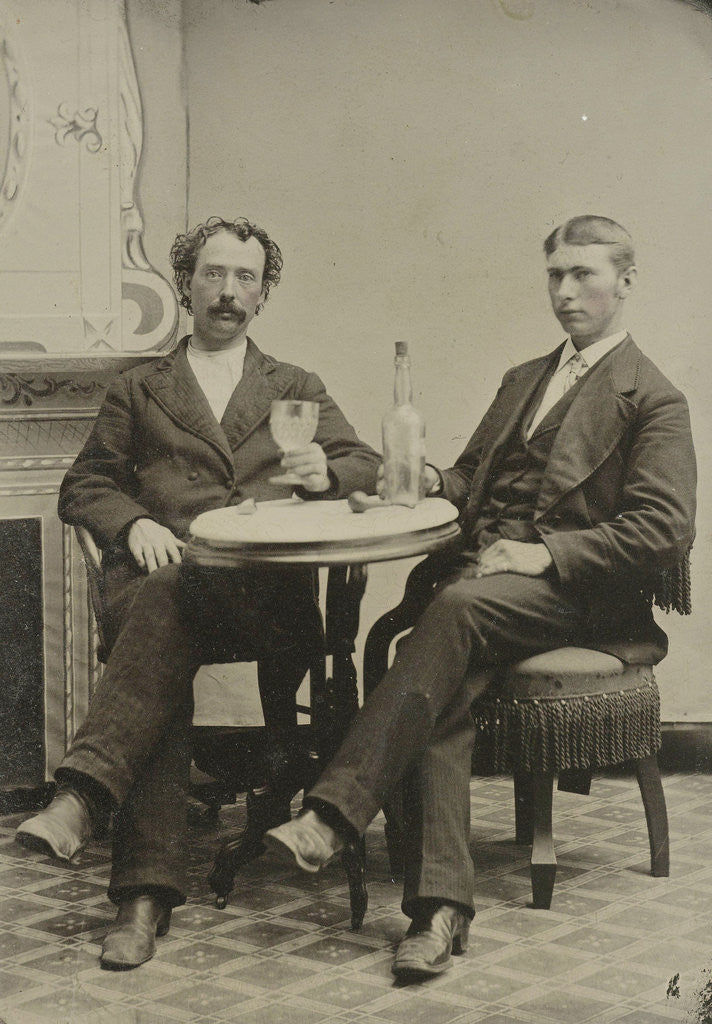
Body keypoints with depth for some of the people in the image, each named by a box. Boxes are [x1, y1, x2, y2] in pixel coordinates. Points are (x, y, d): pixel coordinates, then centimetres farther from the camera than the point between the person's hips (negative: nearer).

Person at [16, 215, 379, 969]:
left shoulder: (298, 390, 28)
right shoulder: (137, 391, 27)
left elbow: (366, 469, 16)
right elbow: (83, 488, 20)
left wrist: (324, 472, -10)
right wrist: (135, 524, -3)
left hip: (265, 590, 0)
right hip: (159, 575, 1)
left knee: (172, 600, -37)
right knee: (165, 646, -36)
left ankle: (86, 792, -49)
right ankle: (146, 892, -46)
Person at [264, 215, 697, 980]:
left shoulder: (653, 401, 4)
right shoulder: (523, 380, 28)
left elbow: (665, 534, -7)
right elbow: (475, 474, 32)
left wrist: (545, 553, -17)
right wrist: (435, 481, 6)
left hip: (577, 597, -5)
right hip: (483, 573, 6)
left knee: (456, 607, -36)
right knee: (443, 692, -27)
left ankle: (334, 813, -40)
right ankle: (439, 904, -33)